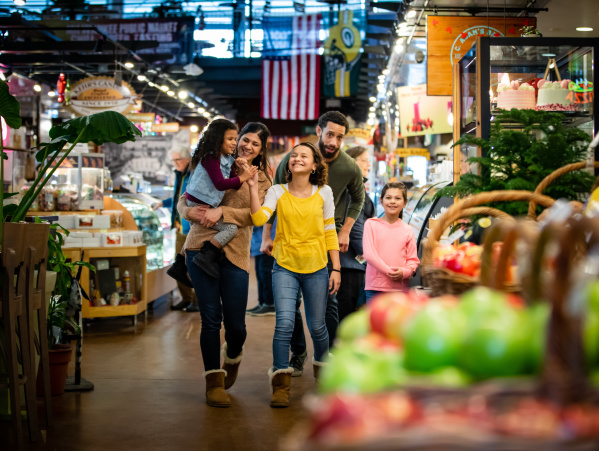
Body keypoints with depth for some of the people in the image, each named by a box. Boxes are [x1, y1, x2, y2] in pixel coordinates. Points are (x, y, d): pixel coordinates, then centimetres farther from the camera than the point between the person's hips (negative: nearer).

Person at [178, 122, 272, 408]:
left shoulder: (262, 180, 12)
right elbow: (184, 200, 13)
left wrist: (222, 211, -18)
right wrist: (190, 211, -10)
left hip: (234, 254, 0)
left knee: (235, 323, 1)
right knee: (211, 318, -3)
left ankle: (232, 358, 36)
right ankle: (214, 381, 9)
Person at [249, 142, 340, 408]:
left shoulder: (324, 192, 2)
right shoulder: (278, 192, 0)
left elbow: (330, 232, 5)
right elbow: (259, 218, -16)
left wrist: (336, 269, 3)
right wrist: (253, 187, -21)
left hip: (316, 268, 1)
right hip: (285, 266, -1)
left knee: (317, 326, 9)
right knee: (284, 323, -13)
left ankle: (322, 366, 39)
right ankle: (280, 384, -2)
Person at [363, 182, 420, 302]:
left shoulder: (407, 230, 9)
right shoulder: (371, 224, 3)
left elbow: (413, 260, 8)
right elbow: (369, 254, -5)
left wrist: (404, 272, -14)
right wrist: (389, 271, -14)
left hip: (400, 288, 2)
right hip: (375, 288, -2)